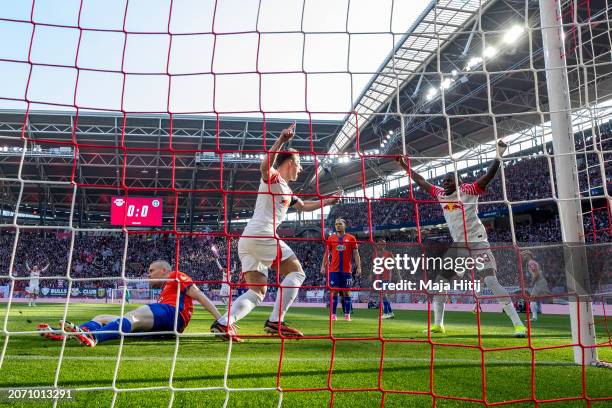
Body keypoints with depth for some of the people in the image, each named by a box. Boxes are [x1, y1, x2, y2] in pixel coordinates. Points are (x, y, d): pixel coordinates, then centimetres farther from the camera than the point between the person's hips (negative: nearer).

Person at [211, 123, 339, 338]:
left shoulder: (286, 190, 27)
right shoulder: (273, 178, -1)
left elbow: (303, 206, 43)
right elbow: (265, 166, -26)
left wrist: (326, 202, 43)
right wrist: (281, 140, -32)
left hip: (246, 240, 9)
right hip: (261, 234, -9)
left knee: (256, 292, 7)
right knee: (296, 272, -3)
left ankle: (222, 324, -7)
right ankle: (275, 322, -10)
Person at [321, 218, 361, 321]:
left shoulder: (351, 238, 5)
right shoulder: (331, 238, 9)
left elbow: (356, 254, 4)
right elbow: (327, 253, 11)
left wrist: (358, 267, -5)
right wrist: (323, 266, 1)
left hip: (347, 270, -1)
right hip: (334, 270, 1)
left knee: (346, 292, 3)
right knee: (334, 292, 0)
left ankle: (347, 315, 10)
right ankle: (333, 314, 5)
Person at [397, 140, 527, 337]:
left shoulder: (468, 190, -7)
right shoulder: (440, 194, 9)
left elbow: (489, 175, -17)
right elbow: (421, 182, 18)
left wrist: (499, 156, -29)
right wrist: (406, 167, 20)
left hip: (477, 242, -7)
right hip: (457, 245, 7)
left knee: (492, 282, -15)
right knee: (440, 281, 6)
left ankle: (518, 324, -7)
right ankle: (438, 324, 20)